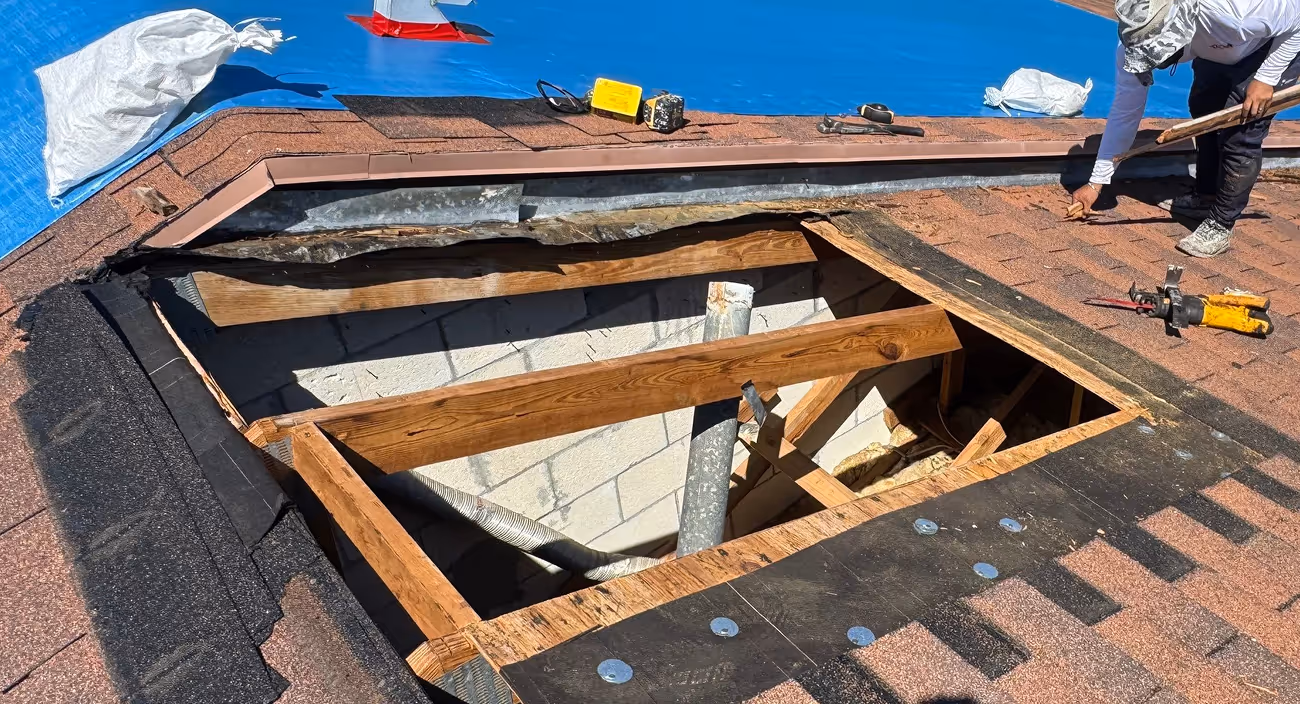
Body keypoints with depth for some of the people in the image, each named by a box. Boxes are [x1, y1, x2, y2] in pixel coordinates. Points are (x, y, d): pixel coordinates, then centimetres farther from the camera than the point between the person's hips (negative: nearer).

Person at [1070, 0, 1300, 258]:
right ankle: (1205, 197, 35)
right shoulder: (1137, 40, -29)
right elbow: (1124, 111, -19)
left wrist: (1266, 78, -29)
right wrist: (1096, 183, -18)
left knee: (1239, 133, -12)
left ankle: (1220, 226, 0)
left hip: (1279, 44, -5)